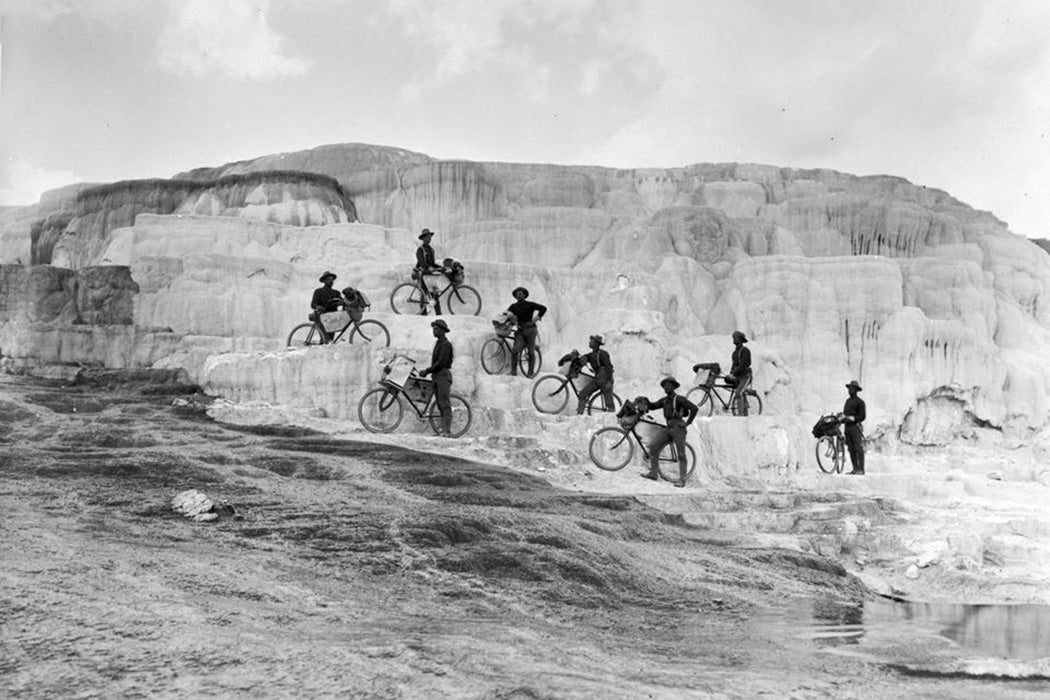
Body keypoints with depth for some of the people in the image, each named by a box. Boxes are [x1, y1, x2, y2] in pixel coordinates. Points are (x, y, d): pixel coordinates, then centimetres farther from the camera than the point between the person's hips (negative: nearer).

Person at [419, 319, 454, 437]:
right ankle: (443, 429, 10)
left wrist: (427, 371, -15)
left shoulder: (446, 344, -10)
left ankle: (447, 431, -14)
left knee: (445, 404, -11)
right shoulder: (438, 343, 20)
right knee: (440, 404, 8)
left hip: (443, 375, -10)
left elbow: (441, 362, -18)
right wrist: (427, 371, 11)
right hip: (437, 376, 10)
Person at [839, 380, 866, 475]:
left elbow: (862, 416, -8)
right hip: (847, 427, 7)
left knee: (858, 448, -9)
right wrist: (842, 416, 1)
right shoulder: (848, 401, 20)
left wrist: (851, 418, -19)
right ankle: (855, 469, 7)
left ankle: (861, 470, -10)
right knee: (851, 449, 5)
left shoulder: (860, 401, -2)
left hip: (856, 426, -7)